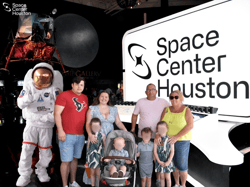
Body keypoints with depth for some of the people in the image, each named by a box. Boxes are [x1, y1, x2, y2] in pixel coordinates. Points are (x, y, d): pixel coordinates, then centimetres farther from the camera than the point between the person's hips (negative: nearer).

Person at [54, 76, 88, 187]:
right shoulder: (64, 95, -6)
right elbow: (57, 114, -11)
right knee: (66, 161, 0)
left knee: (75, 159, 16)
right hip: (67, 135, -6)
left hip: (80, 135, 6)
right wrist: (60, 130, -17)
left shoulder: (85, 98, 12)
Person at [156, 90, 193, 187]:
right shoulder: (166, 110, -2)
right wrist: (159, 135, -25)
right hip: (169, 141, 4)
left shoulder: (186, 110, -12)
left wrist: (176, 137, -28)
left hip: (182, 141, -4)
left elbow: (190, 125, -21)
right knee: (173, 163, 16)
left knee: (181, 165, 4)